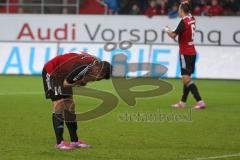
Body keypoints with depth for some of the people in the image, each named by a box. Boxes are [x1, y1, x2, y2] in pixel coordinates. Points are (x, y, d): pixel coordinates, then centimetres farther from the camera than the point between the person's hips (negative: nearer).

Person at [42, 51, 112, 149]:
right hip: (51, 73, -9)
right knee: (59, 103, -14)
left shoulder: (95, 62, -9)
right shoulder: (83, 68, -37)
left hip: (62, 74, 9)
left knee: (70, 105, 7)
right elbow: (66, 84, -27)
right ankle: (59, 142, -13)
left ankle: (74, 141, 11)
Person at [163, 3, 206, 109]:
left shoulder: (184, 21, -18)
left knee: (186, 79, -10)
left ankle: (200, 102, -19)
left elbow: (173, 35, -17)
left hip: (185, 54, -8)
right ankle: (182, 102, 23)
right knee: (186, 78, 15)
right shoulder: (192, 19, 4)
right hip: (192, 52, 8)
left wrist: (167, 30, 1)